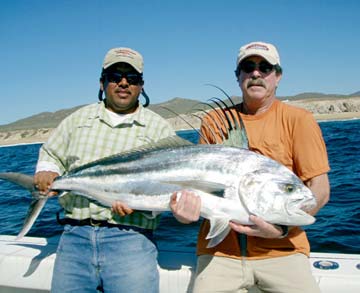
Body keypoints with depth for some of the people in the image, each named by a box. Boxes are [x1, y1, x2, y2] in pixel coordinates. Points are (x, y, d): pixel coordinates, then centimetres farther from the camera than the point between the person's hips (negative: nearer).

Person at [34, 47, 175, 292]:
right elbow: (51, 155, 23)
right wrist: (46, 172, 1)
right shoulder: (79, 119, 16)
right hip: (75, 235, 3)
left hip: (130, 237, -3)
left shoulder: (159, 128, 4)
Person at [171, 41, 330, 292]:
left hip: (280, 250, -1)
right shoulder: (215, 121, 8)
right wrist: (188, 209, -8)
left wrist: (282, 227, -16)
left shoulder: (298, 120, 1)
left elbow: (320, 190, -4)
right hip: (219, 249, 2)